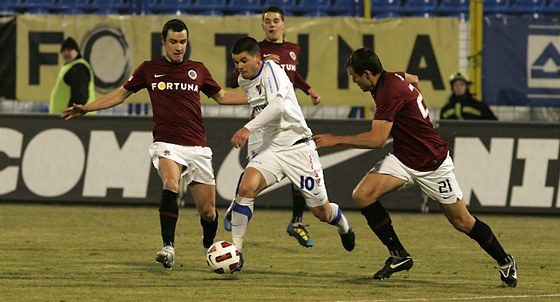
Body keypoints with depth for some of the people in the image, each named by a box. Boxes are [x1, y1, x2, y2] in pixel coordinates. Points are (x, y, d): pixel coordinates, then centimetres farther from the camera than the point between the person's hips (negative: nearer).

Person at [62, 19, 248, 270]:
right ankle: (168, 248, -33)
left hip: (198, 148, 2)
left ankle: (210, 247, 34)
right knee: (170, 184, -33)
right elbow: (121, 94, 18)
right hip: (167, 145, -2)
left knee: (208, 211, 2)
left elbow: (221, 96, 25)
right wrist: (86, 108, 10)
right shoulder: (149, 70, 7)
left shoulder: (198, 70, 11)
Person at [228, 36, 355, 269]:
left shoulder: (271, 70, -16)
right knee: (246, 188, -23)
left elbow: (277, 105, -32)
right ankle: (236, 249, -19)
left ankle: (343, 227, 40)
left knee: (321, 212, 4)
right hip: (271, 148, 5)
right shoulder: (243, 81, 7)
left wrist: (248, 129, -41)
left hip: (298, 147, -5)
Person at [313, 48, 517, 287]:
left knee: (462, 222, 1)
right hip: (403, 159, 8)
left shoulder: (390, 92, -26)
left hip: (432, 164, -8)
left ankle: (505, 262, 22)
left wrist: (336, 140, -27)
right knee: (362, 195, -14)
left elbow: (377, 139, -32)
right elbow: (413, 79, 25)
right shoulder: (393, 78, 0)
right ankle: (398, 256, -7)